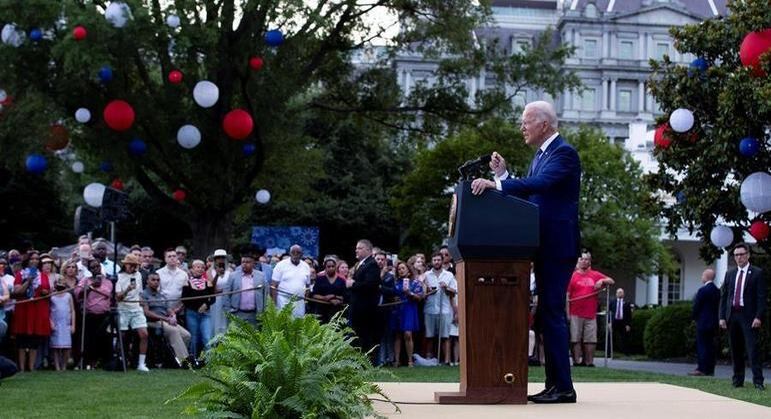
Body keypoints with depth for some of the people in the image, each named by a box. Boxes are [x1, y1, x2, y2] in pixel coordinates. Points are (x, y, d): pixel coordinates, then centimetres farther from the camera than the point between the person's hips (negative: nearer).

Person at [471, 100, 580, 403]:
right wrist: (503, 174, 4)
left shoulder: (564, 152, -12)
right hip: (544, 247, 10)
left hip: (558, 246, -10)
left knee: (552, 313, -11)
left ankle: (563, 387, -8)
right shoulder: (540, 155, 18)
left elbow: (539, 183, -29)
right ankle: (554, 385, 16)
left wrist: (496, 184, -36)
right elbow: (526, 194, 17)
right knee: (547, 314, 11)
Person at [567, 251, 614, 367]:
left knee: (591, 340, 2)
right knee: (575, 339, -3)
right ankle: (577, 361, 1)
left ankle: (589, 361, 9)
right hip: (576, 314, -2)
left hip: (591, 314, 3)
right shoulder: (573, 275, 4)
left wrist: (602, 280, -6)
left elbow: (612, 281, 16)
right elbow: (567, 294, 1)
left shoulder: (595, 275, 12)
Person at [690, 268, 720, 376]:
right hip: (714, 322, 7)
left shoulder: (703, 290, -15)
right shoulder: (717, 291, 8)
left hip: (703, 322, -7)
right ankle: (710, 369, 11)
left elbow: (696, 306, -11)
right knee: (710, 345, 10)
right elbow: (718, 306, 11)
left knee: (702, 346, -4)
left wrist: (695, 318, 5)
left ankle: (702, 369, -5)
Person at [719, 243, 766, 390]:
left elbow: (761, 297, -5)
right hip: (732, 316, 5)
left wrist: (758, 317, -14)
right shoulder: (730, 274, 15)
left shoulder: (757, 273, 0)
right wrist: (722, 317, 6)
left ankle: (758, 381, -10)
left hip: (749, 317, -5)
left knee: (753, 349, -10)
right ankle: (738, 380, 14)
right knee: (735, 350, 8)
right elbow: (724, 296, 14)